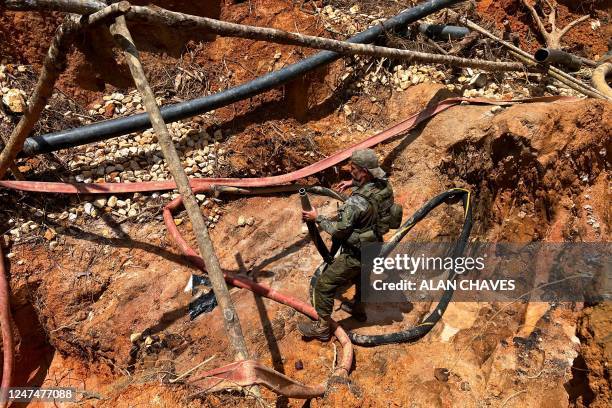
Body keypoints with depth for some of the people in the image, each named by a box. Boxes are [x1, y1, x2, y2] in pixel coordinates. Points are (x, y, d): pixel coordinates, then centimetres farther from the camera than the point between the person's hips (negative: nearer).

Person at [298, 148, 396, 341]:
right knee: (361, 275, 34)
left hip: (356, 254, -8)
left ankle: (322, 327, 20)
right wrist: (354, 183, 7)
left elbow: (338, 231, -23)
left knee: (324, 285, 6)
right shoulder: (384, 184, -11)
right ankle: (359, 309, 57)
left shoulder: (356, 202, -34)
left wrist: (316, 218, -11)